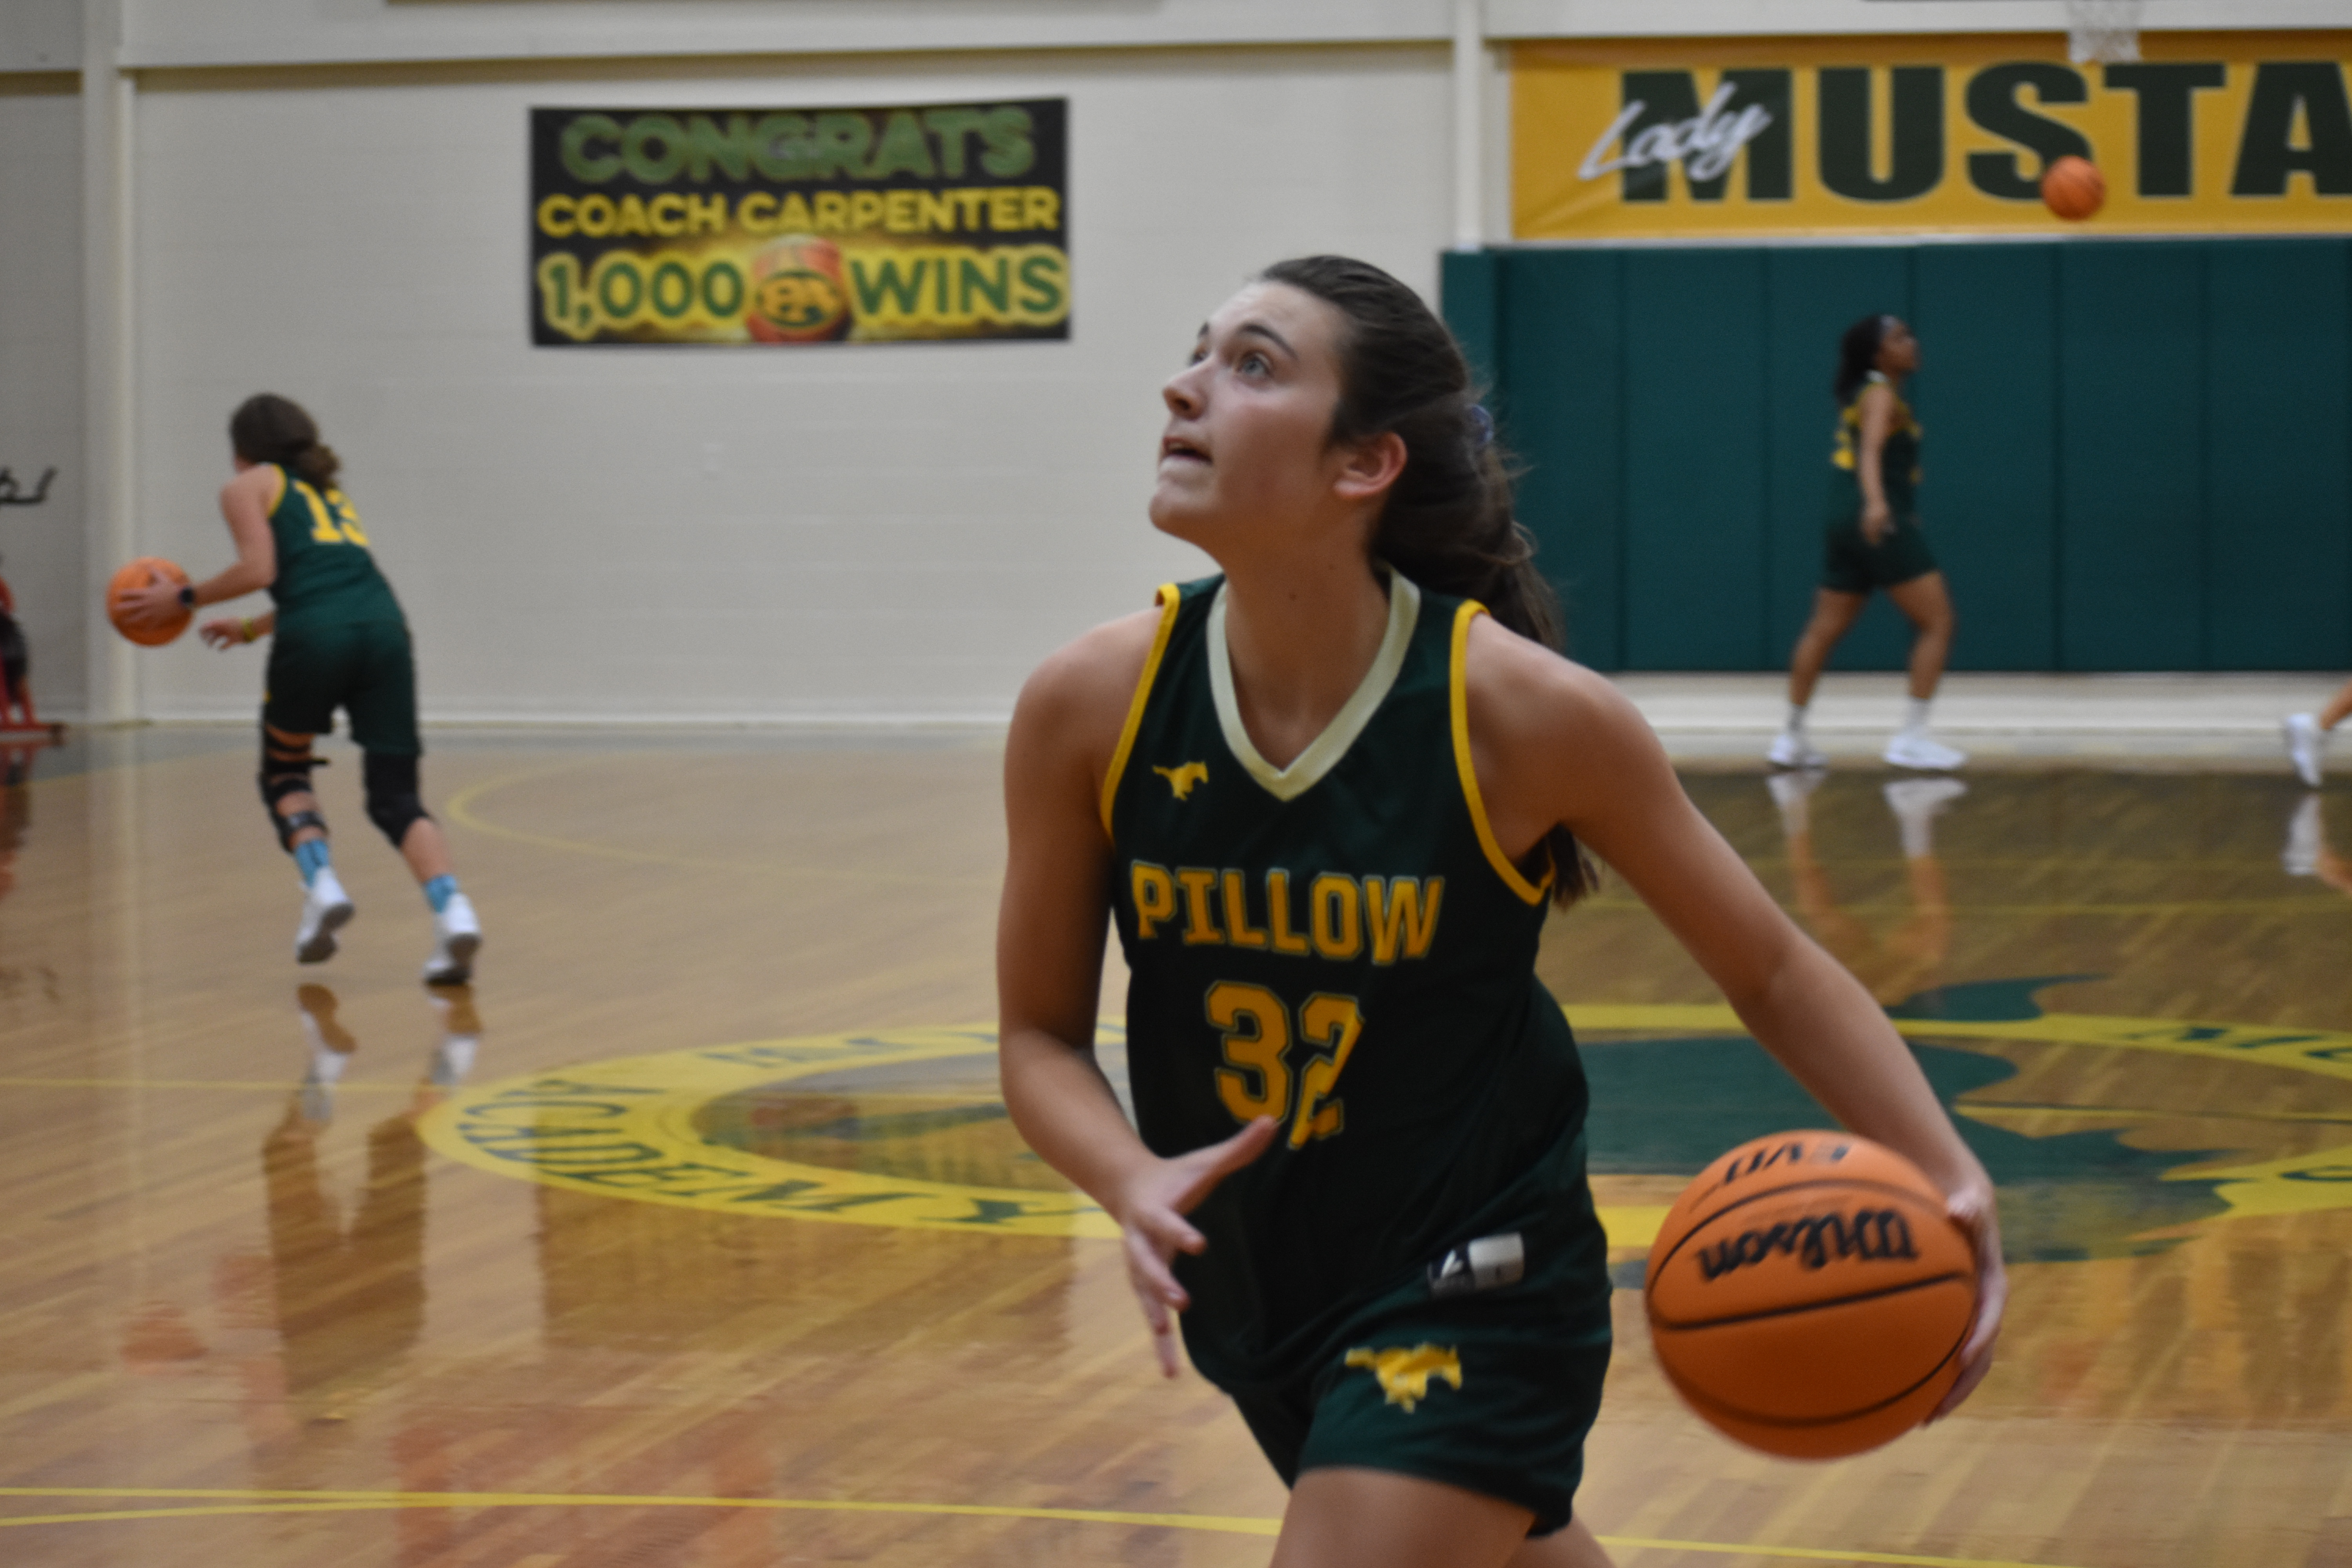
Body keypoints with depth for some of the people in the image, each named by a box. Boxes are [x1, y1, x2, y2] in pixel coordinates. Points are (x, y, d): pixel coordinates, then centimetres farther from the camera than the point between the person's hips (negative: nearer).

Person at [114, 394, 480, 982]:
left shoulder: (247, 488, 15)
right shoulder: (328, 493, 33)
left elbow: (258, 570, -1)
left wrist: (183, 598, 10)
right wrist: (251, 629, 47)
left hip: (315, 638, -4)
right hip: (383, 624, 4)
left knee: (284, 774, 20)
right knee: (394, 796, 4)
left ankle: (321, 884, -4)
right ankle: (452, 908, -21)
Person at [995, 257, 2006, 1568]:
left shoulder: (1520, 711, -20)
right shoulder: (1089, 708, -13)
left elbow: (1773, 970, -9)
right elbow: (1042, 1033, -2)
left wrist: (1946, 1179, -23)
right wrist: (1133, 1182, -23)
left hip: (1470, 1296, -4)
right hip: (1251, 1296, 4)